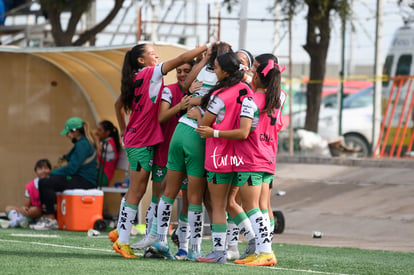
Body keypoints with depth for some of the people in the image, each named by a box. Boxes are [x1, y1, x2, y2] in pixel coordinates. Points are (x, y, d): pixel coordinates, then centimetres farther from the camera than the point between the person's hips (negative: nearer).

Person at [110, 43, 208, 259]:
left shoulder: (134, 79, 12)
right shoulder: (150, 74, -10)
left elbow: (118, 105, 25)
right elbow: (181, 59, -16)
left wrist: (124, 131, 28)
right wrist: (206, 48, -10)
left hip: (134, 139, 8)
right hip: (144, 141, -8)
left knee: (134, 190, 17)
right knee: (137, 192, -4)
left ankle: (120, 231, 22)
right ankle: (123, 241, -3)